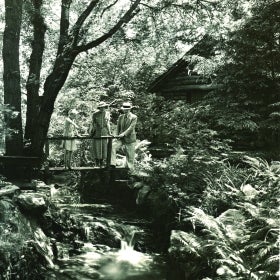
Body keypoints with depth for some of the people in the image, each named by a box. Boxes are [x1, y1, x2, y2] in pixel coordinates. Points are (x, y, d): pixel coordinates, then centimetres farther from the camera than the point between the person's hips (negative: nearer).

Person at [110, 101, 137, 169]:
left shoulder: (134, 117, -7)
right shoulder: (120, 117, 7)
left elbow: (131, 128, -17)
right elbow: (118, 127, 11)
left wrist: (123, 134, -27)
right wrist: (117, 136, -3)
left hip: (130, 139, -4)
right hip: (121, 138, 4)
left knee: (130, 156, 1)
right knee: (112, 147, -18)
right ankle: (112, 164, -19)